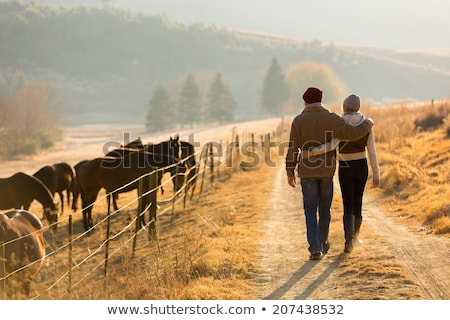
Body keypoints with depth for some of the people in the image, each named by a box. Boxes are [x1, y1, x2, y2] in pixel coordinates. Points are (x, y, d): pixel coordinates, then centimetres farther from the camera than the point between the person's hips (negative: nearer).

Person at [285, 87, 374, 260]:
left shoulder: (298, 120, -4)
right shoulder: (331, 118, -4)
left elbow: (293, 148, -5)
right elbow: (353, 133, -9)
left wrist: (290, 172, 2)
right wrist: (367, 124, 11)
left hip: (307, 171, -1)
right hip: (327, 170, 1)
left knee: (310, 211, 2)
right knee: (324, 208, 16)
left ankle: (315, 248, -10)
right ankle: (322, 242, 28)